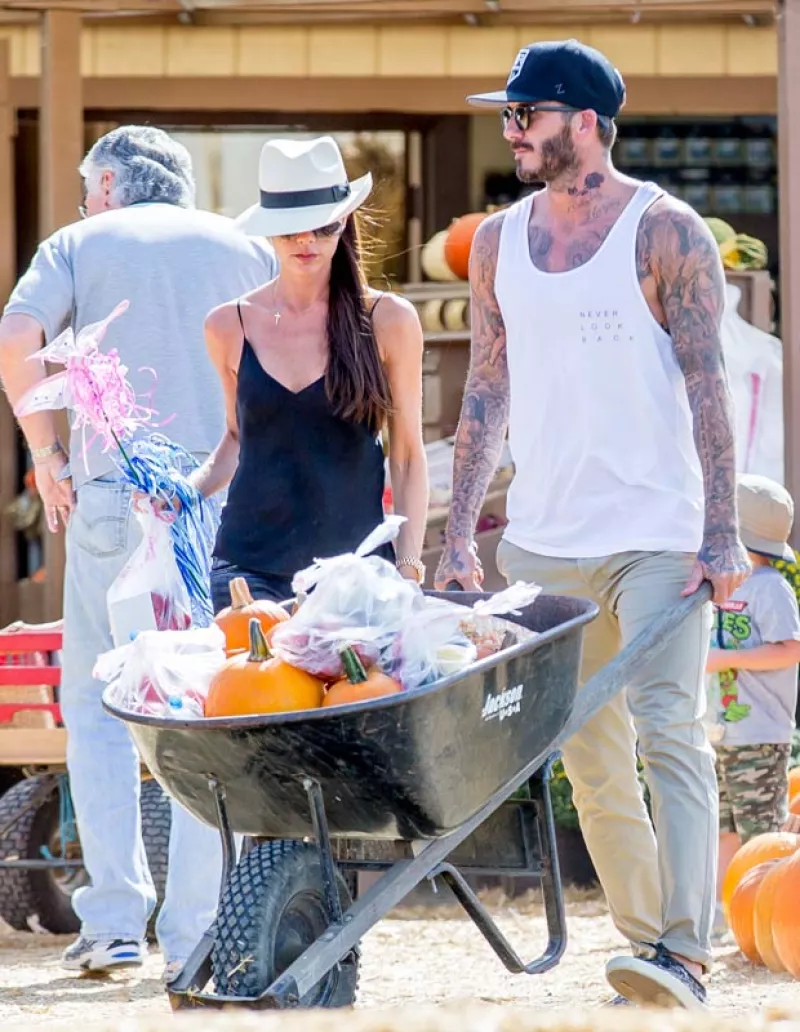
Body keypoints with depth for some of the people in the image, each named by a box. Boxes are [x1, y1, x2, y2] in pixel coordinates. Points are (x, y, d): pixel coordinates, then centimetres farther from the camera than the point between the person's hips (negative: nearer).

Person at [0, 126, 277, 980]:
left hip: (116, 495, -1)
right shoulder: (243, 249, 16)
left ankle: (114, 918, -3)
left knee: (99, 706, 8)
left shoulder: (80, 244, 10)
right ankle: (193, 932, 3)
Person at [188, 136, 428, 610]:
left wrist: (409, 568, -1)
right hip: (249, 565, 1)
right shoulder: (230, 327, 5)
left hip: (354, 566, -1)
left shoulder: (387, 321, 0)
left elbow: (408, 455, 4)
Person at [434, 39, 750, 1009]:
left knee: (668, 732, -16)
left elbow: (706, 385, -8)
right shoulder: (498, 241, 9)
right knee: (590, 759, 8)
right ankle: (642, 933, 16)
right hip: (541, 545, 6)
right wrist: (458, 533, 10)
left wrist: (721, 531, -15)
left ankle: (680, 957, -23)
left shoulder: (666, 232, -6)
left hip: (655, 537, -6)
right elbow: (487, 391, 14)